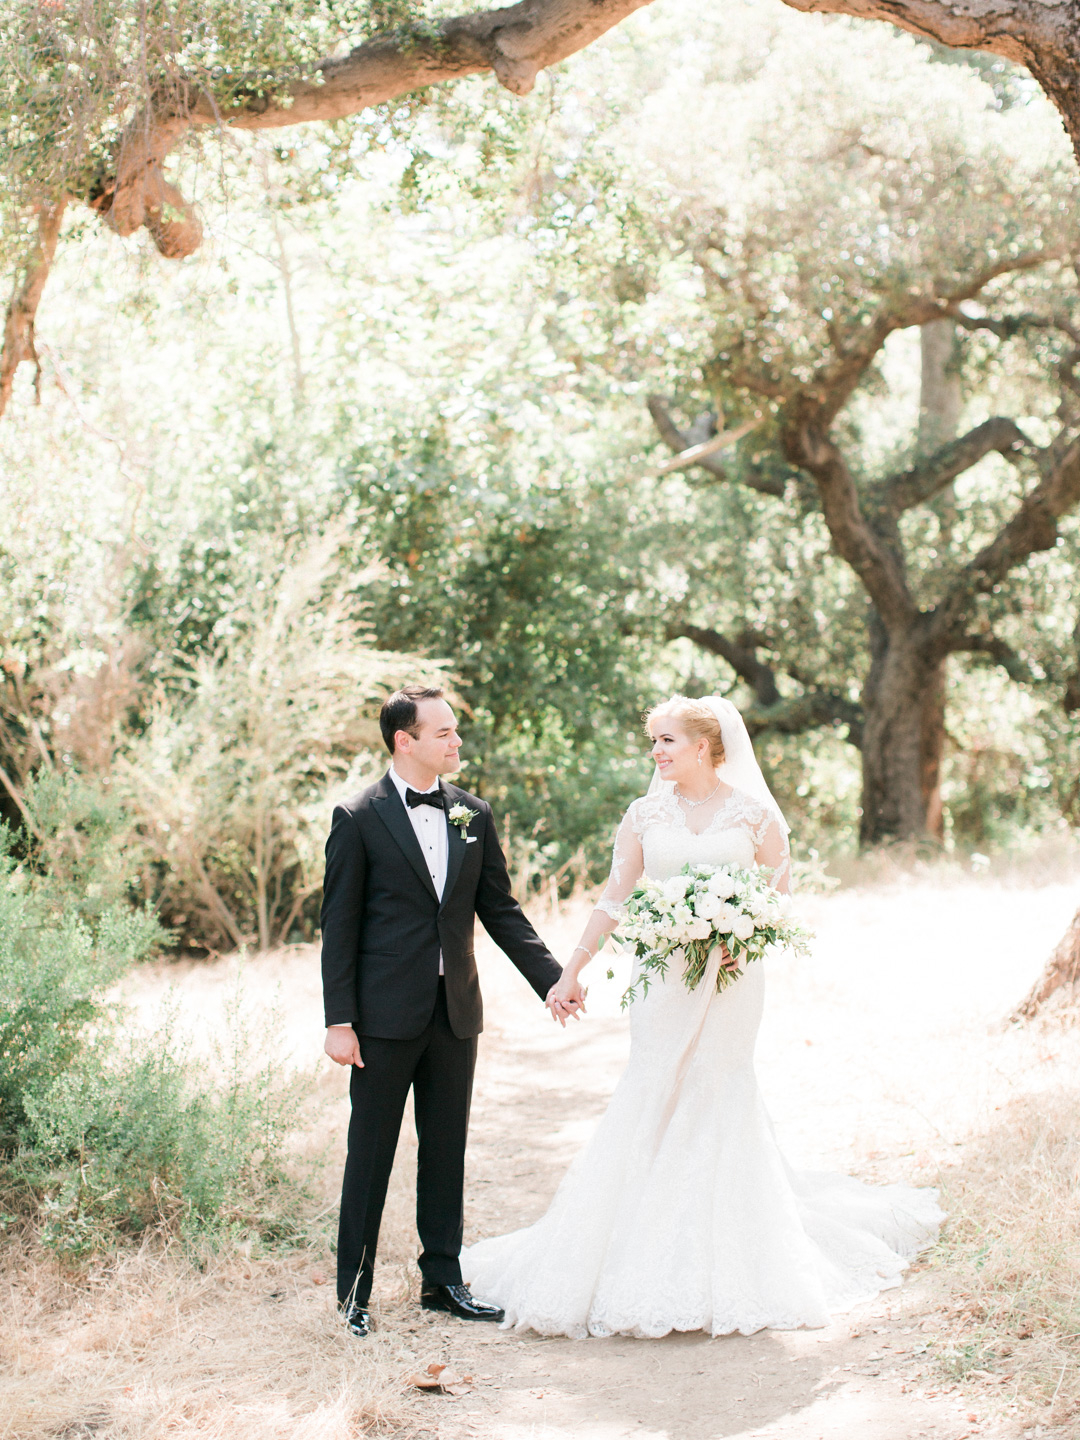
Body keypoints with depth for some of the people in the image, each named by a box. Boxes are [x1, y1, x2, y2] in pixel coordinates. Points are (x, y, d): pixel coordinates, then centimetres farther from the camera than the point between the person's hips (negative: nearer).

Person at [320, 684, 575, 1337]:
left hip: (456, 1012, 4)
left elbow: (500, 908, 11)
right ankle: (355, 1288, 16)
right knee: (371, 1153, 4)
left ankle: (443, 1278, 24)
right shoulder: (359, 818, -7)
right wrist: (339, 1020, -10)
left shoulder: (475, 814, 7)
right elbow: (340, 925, -6)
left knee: (447, 1150, 12)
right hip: (386, 1014, -4)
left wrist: (551, 977, 2)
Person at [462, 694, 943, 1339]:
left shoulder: (755, 814, 0)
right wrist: (573, 970, 6)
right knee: (653, 1097, -1)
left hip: (730, 977, -2)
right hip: (662, 974, 2)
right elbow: (614, 901, 8)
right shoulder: (645, 815, 6)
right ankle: (654, 1264, 9)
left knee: (720, 1090, 1)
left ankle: (726, 1264, 14)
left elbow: (780, 898, 3)